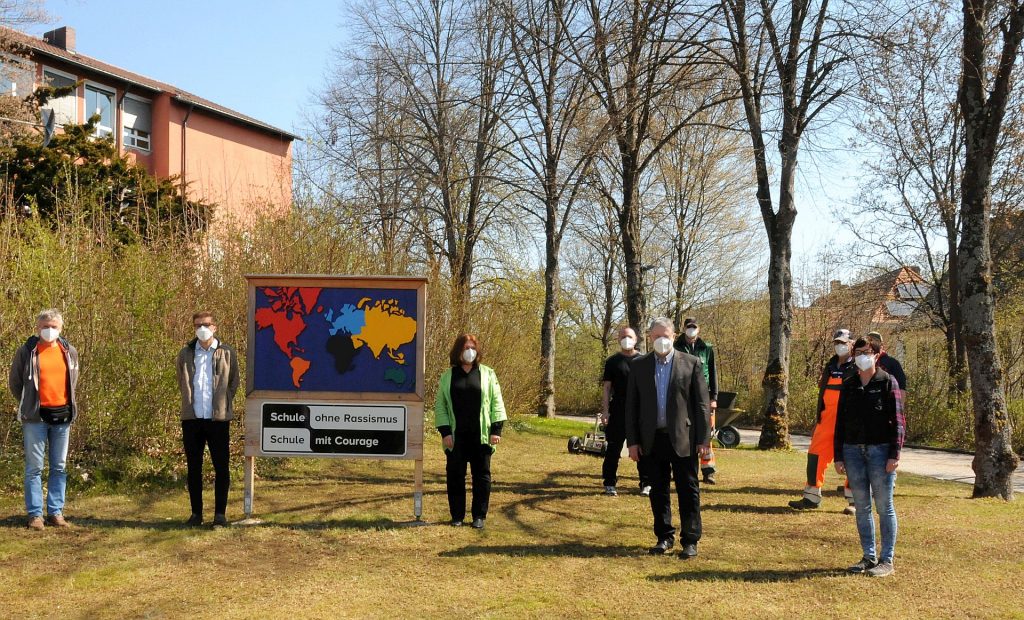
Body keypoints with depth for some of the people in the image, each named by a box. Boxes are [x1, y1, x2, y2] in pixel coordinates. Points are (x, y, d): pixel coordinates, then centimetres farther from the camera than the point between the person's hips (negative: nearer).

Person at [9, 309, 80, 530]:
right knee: (34, 467, -1)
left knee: (59, 467, 7)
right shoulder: (26, 351, -4)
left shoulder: (69, 352, 6)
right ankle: (35, 514, 5)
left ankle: (56, 512, 15)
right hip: (36, 417, -3)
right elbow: (14, 382, 5)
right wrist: (28, 405, 7)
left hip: (62, 416, 4)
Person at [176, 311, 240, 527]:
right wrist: (190, 402, 13)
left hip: (218, 418, -2)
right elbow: (181, 382, 20)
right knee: (193, 467, 7)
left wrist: (223, 404, 6)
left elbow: (234, 383, 11)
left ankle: (220, 513, 8)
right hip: (192, 418, 2)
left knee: (221, 467, 0)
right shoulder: (186, 353, 8)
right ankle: (196, 513, 15)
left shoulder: (227, 353, 2)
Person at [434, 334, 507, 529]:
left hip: (481, 436, -1)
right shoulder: (448, 377, 7)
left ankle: (479, 516, 14)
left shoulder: (487, 374, 5)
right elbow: (440, 406, 6)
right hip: (456, 436, 1)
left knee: (481, 475, 4)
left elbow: (496, 402, 4)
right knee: (455, 475, 5)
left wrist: (496, 429, -5)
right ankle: (457, 515, 16)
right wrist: (445, 432, -4)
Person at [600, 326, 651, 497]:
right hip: (618, 412, 0)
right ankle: (609, 484, 12)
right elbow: (607, 388, 5)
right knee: (613, 448, 3)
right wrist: (605, 411, -3)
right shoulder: (612, 361, 6)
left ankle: (646, 484, 13)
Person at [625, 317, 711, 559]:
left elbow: (702, 404, -1)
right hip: (652, 439, 3)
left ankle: (690, 541, 11)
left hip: (683, 438, -2)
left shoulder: (691, 364, 0)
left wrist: (704, 439, -5)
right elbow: (631, 405, 6)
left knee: (688, 491, 2)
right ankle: (664, 537, 23)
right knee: (658, 491, 10)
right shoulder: (639, 366, 6)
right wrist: (633, 441, 2)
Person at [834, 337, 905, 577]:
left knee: (884, 506, 1)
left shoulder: (887, 382, -2)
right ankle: (868, 557, 18)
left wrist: (894, 454, -12)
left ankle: (887, 560, 7)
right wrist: (838, 456, 8)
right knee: (861, 506, 9)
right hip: (853, 450, 5)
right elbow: (840, 421, 12)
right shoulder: (848, 385, 11)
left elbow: (898, 420, -5)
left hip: (880, 449, -4)